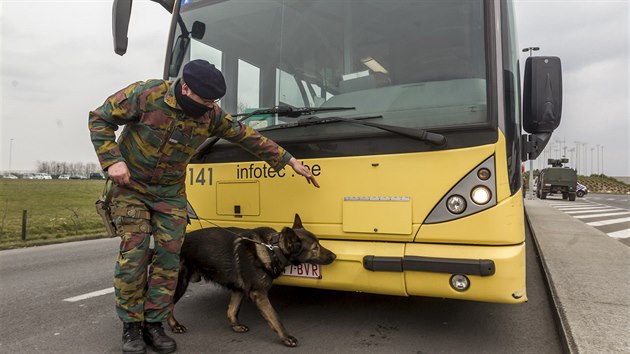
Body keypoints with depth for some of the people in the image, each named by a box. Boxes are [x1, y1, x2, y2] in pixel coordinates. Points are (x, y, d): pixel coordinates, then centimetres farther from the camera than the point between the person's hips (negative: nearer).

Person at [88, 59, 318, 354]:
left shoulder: (211, 114, -9)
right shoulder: (146, 94, -21)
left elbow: (248, 137, -3)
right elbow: (100, 119, -11)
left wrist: (289, 160, -2)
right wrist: (113, 160, -23)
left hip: (171, 193, 3)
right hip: (130, 186, -3)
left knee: (169, 254, -3)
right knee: (133, 253, -9)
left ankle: (153, 323, 10)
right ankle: (131, 325, 8)